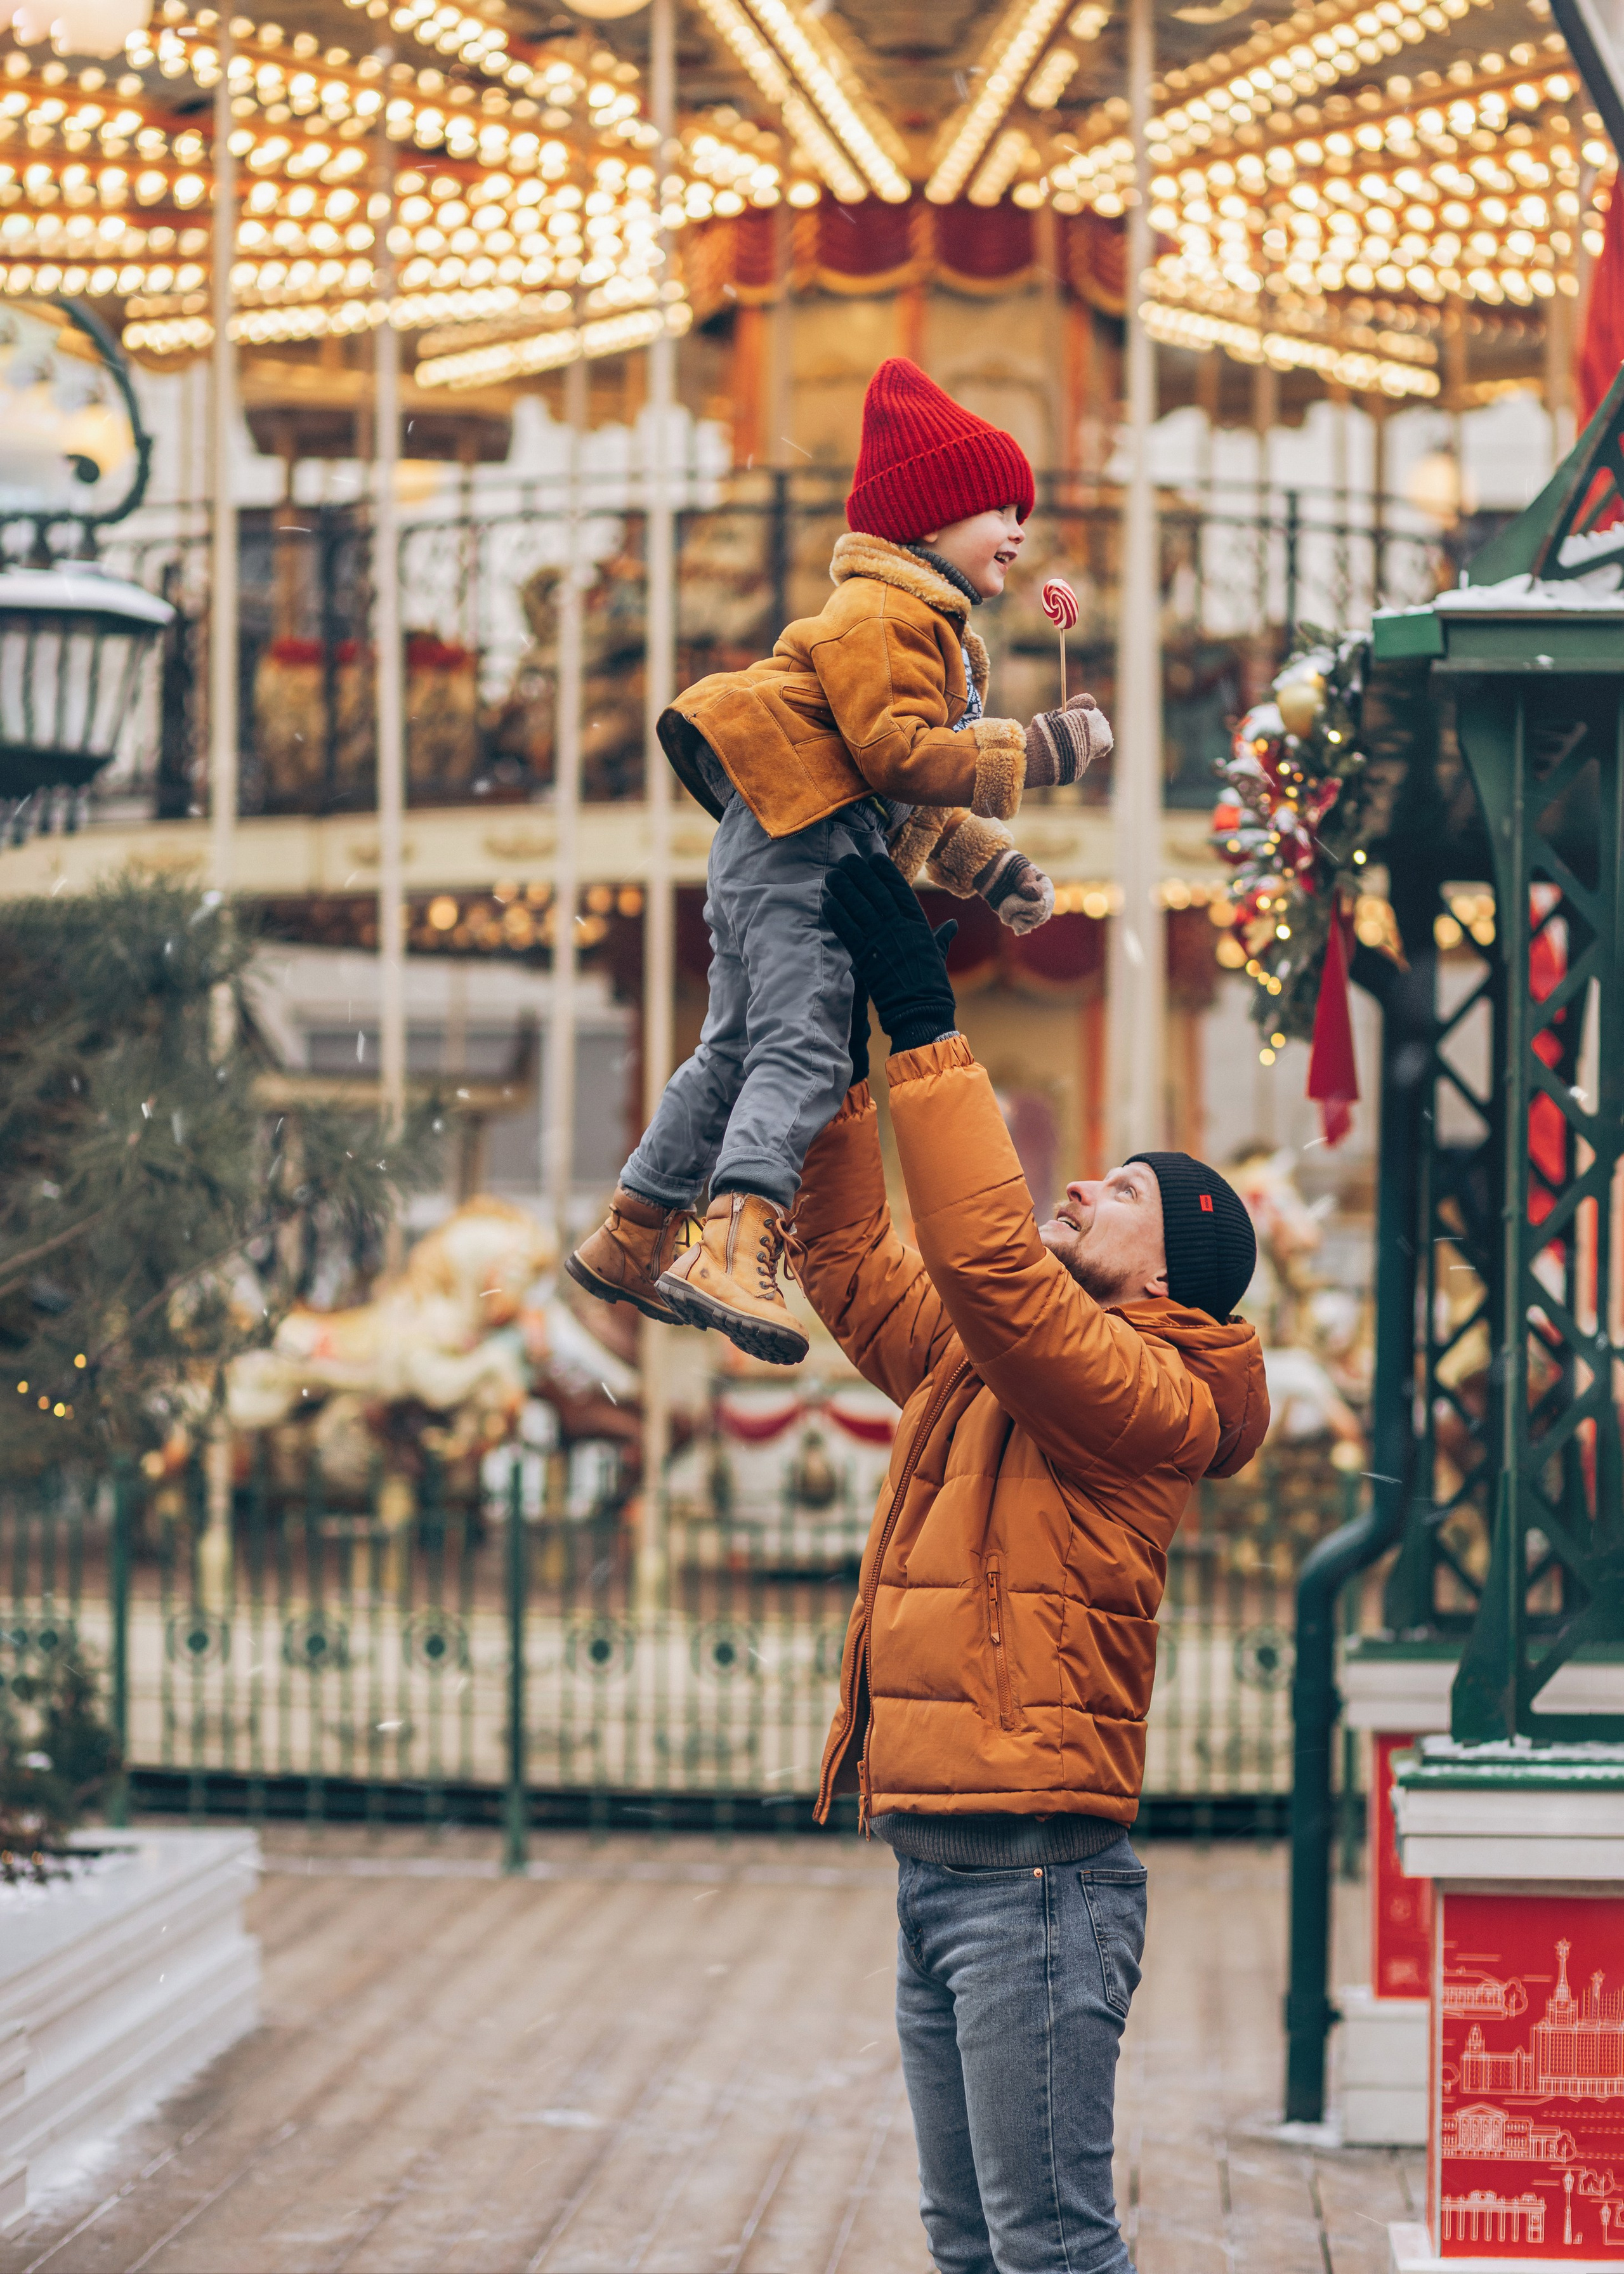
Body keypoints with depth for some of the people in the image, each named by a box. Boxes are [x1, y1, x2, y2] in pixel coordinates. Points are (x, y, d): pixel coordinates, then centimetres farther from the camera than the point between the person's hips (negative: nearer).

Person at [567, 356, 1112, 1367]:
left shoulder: (937, 632, 27)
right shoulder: (881, 615, -8)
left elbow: (925, 802, 29)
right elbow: (898, 751, -21)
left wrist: (995, 868, 16)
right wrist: (1039, 750, -17)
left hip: (803, 863, 11)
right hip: (799, 842, -11)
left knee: (739, 1051, 15)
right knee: (803, 1047, -22)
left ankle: (636, 1237, 23)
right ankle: (740, 1246, -35)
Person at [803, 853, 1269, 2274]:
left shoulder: (1151, 1397, -10)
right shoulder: (975, 1366, 16)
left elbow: (988, 1260, -24)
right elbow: (853, 1260, 23)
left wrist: (926, 1034, -22)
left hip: (1036, 1874, -9)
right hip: (941, 1870, 9)